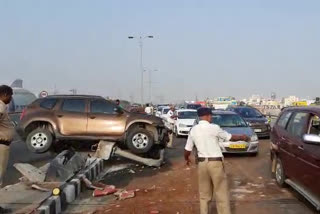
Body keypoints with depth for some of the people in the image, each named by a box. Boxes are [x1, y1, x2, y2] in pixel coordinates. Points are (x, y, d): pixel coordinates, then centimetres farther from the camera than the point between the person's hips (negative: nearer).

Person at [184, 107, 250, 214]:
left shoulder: (193, 130, 3)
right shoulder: (214, 128, -10)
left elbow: (188, 149, 9)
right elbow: (230, 137, 3)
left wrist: (187, 159, 30)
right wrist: (242, 137, 22)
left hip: (202, 163, 5)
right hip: (215, 163, -4)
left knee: (204, 194, 16)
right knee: (222, 194, 3)